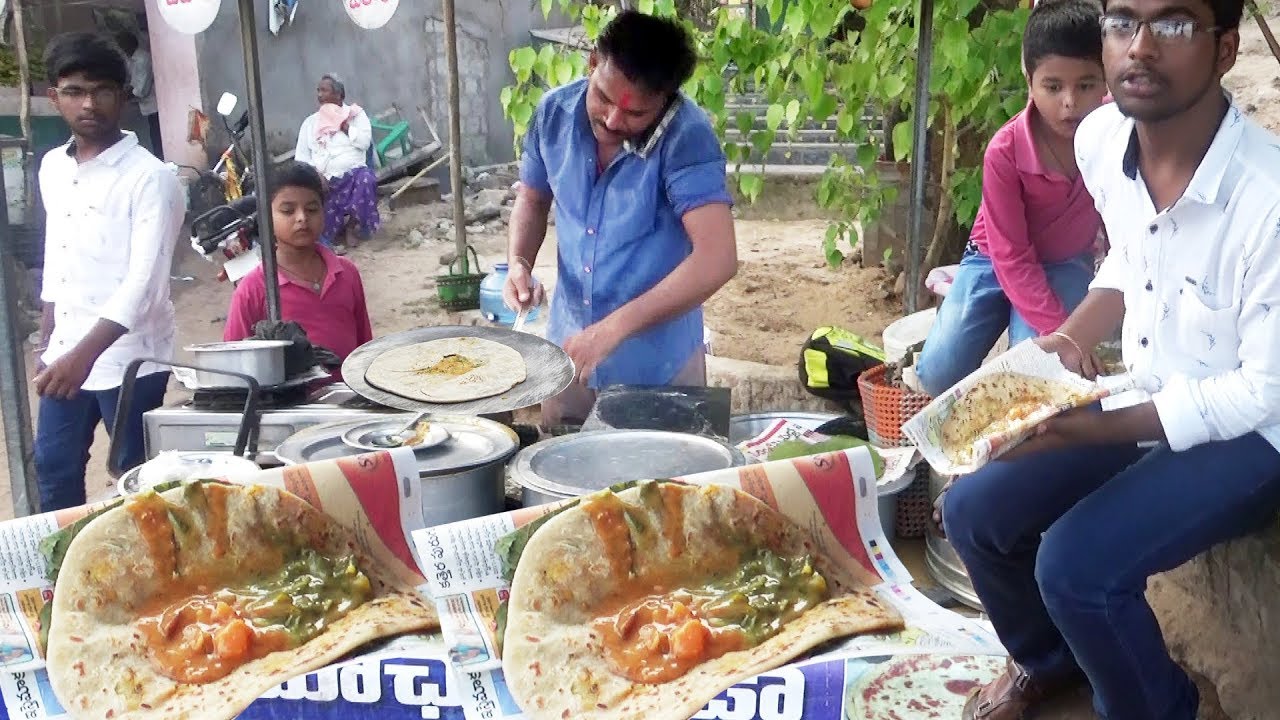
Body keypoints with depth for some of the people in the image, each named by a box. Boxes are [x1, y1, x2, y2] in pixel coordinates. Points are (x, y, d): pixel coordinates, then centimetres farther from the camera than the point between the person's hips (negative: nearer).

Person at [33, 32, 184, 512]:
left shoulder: (150, 177, -15)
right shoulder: (52, 168, 8)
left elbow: (144, 282, -23)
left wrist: (86, 355, -33)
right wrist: (47, 342, 19)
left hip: (129, 358, -7)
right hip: (66, 354, 7)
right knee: (53, 471, 16)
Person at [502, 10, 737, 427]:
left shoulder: (686, 137, -23)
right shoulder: (554, 113, -8)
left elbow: (717, 259, -32)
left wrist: (614, 327, -33)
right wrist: (519, 262, -9)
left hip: (657, 364, -4)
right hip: (568, 349, 4)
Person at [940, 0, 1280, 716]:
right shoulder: (1101, 138, -10)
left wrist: (1095, 428, -27)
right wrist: (1072, 340, -5)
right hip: (1147, 403, 7)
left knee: (1074, 564, -24)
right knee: (973, 510, 0)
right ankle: (1049, 659, 29)